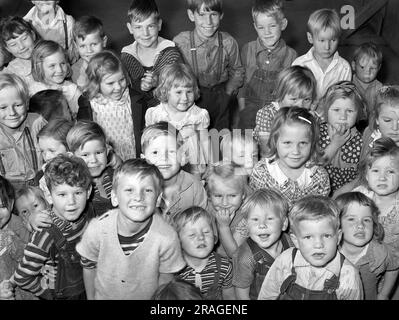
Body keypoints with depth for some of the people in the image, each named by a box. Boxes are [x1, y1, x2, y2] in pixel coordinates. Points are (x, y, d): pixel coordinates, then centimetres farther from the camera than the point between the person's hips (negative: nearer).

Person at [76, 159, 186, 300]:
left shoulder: (167, 237, -30)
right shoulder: (97, 229, -26)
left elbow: (165, 276, -12)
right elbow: (89, 267, -8)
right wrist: (90, 298, 2)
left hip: (147, 297, 0)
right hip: (103, 296, 0)